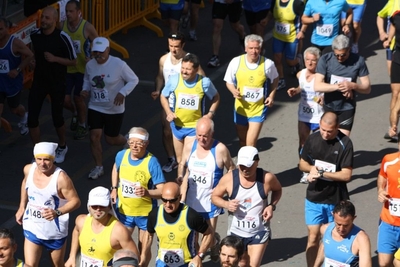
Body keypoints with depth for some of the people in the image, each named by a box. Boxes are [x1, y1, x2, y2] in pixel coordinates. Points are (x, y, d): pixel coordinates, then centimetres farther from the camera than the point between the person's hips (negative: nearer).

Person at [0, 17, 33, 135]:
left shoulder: (15, 43, -18)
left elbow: (30, 56, -15)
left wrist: (17, 70, -22)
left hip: (13, 82, -3)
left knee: (14, 108, 18)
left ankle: (23, 119, 54)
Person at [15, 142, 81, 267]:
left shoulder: (60, 178, -26)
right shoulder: (28, 169, -9)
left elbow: (76, 201, -19)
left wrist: (57, 212, -35)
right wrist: (22, 207, 15)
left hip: (55, 232, -3)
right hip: (32, 229, 3)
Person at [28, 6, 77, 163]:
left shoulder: (63, 38, -18)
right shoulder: (35, 36, -5)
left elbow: (73, 62, -12)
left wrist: (55, 59, -24)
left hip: (57, 83, -3)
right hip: (39, 81, 3)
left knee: (57, 117, 8)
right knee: (32, 118, -3)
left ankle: (62, 147, 37)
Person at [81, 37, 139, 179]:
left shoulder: (119, 64, -19)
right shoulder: (90, 65, -6)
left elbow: (134, 80, -10)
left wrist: (122, 93, -24)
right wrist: (85, 89, -8)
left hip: (114, 109, -3)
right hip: (95, 107, 3)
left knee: (111, 139, 8)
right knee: (94, 137, -4)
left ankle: (127, 142, 44)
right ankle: (98, 167, 14)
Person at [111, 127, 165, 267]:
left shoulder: (151, 162, -24)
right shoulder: (121, 155, -10)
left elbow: (163, 191, -26)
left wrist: (147, 193, -44)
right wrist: (114, 189, 7)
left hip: (145, 213, -4)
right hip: (124, 211, 4)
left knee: (143, 249, 15)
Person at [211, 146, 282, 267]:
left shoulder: (267, 178, -16)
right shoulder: (229, 178, -15)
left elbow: (277, 190, 7)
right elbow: (214, 196, 0)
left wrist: (272, 206, -11)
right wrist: (226, 204, -21)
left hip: (259, 232, -2)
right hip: (236, 232, 2)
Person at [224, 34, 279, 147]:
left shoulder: (268, 64, -13)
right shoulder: (236, 62, -11)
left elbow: (275, 80, 7)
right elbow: (229, 82, 2)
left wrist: (271, 95, -7)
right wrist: (234, 91, -19)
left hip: (258, 109, -3)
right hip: (240, 108, 3)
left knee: (250, 144, -10)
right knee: (242, 141, 20)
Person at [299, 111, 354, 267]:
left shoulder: (344, 143, -14)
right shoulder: (312, 139, -3)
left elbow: (346, 175, -16)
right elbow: (302, 164, 9)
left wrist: (321, 174, -22)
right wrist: (311, 168, -13)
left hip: (336, 200, -2)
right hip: (314, 198, 2)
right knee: (313, 237, 4)